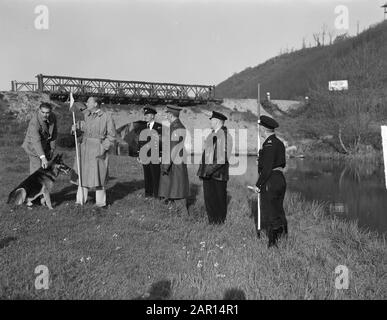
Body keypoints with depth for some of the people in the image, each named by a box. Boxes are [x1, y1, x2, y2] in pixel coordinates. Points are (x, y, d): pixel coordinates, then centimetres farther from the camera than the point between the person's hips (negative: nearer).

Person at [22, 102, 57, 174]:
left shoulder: (53, 117, -15)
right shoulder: (34, 122, -34)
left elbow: (54, 132, -1)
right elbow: (36, 141, -44)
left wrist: (52, 148, 0)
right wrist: (43, 158, -54)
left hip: (45, 145, 6)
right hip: (33, 147, -6)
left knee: (45, 167, 17)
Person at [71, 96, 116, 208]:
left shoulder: (106, 116, -5)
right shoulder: (85, 115, 10)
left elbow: (111, 135, -6)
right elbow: (82, 131, 16)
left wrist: (104, 148, -14)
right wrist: (75, 129, -6)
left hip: (99, 148, -5)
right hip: (85, 147, 5)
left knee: (99, 174, 2)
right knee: (83, 173, 8)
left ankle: (100, 202, 12)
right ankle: (81, 199, 19)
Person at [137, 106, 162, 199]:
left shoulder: (159, 127, -1)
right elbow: (140, 141, 15)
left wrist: (161, 155, -9)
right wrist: (139, 155, 10)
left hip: (155, 157, -4)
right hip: (144, 156, 4)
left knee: (156, 176, -2)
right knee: (147, 176, 8)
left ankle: (157, 195, 7)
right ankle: (148, 193, 17)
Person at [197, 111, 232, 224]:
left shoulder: (224, 135, -13)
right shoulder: (211, 134, 13)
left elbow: (224, 156, -19)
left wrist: (212, 168, -20)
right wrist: (203, 169, 16)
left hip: (218, 172, -8)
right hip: (208, 172, 8)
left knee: (219, 197, 3)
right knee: (208, 197, 12)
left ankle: (220, 221, 17)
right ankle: (212, 221, 23)